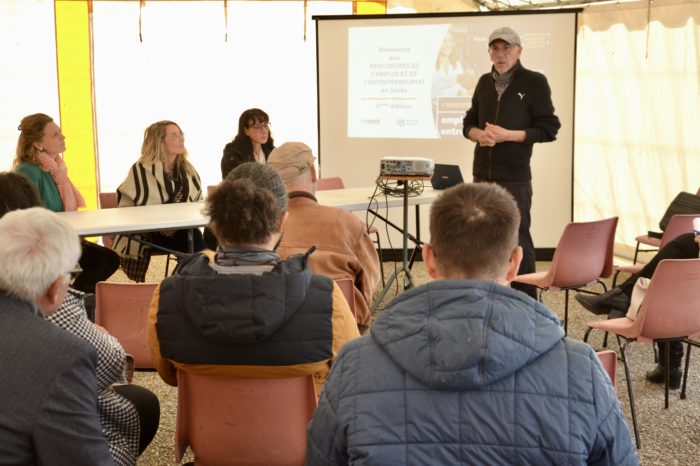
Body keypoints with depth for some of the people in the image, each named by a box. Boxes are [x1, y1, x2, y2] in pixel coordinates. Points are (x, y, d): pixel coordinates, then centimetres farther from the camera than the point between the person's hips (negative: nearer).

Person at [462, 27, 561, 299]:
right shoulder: (485, 83, 12)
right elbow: (469, 123, 17)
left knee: (518, 239, -2)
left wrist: (507, 135, -18)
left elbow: (549, 129, -8)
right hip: (482, 175, 5)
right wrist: (479, 134, -7)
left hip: (515, 177, -5)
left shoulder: (534, 82, -4)